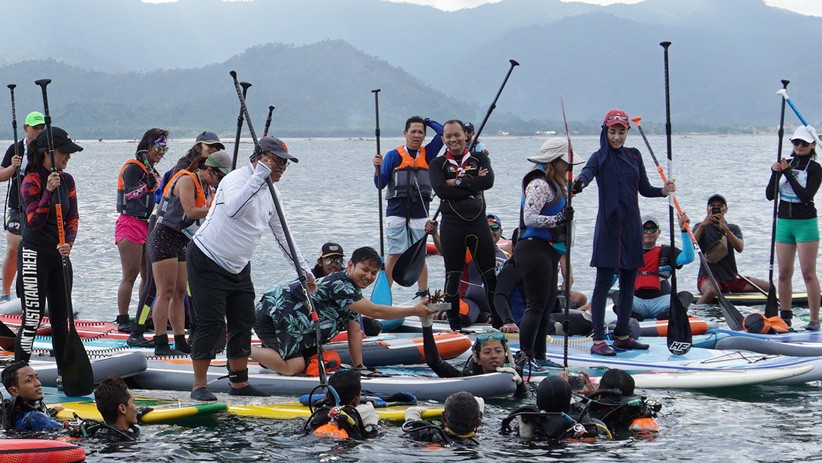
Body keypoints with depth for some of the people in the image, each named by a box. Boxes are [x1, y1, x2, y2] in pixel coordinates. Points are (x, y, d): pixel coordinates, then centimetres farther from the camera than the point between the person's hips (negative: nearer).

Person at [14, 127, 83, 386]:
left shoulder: (67, 181, 7)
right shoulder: (32, 181, -13)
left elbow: (72, 218, 6)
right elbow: (35, 222, -20)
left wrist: (69, 242, -12)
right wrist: (48, 191, -30)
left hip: (59, 256, 7)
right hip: (34, 255, -7)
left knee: (62, 318, 11)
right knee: (32, 319, -7)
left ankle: (64, 374, 19)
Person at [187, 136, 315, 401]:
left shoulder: (271, 193, 8)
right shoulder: (237, 179, -18)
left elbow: (282, 236, 16)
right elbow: (234, 209, -41)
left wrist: (303, 269, 13)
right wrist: (260, 176, -39)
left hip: (239, 267, 8)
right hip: (207, 261, -8)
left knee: (243, 324, 8)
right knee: (211, 323, -10)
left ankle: (239, 383, 17)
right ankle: (199, 385, -2)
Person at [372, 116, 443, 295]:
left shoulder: (427, 154, 11)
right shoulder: (394, 155, 5)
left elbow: (442, 132, 2)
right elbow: (380, 184, 1)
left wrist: (426, 121, 12)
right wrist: (378, 168, -16)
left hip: (420, 214, 2)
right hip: (397, 212, -2)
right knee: (394, 256, -6)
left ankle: (424, 294, 11)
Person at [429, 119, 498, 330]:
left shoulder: (479, 159, 10)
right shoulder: (438, 164, 4)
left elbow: (488, 181, -9)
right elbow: (441, 190, -13)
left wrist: (458, 182, -11)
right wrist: (473, 185, -11)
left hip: (478, 222, 2)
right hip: (452, 224, -1)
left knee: (491, 274, 0)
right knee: (453, 276, 3)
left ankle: (499, 322, 6)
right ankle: (455, 326, 11)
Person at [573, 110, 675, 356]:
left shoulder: (634, 155, 10)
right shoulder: (600, 157, -5)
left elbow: (644, 189, 14)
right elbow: (587, 172, -26)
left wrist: (664, 190, -5)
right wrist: (579, 183, -49)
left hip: (631, 225, 6)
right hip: (608, 225, -6)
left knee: (629, 282, 9)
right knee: (604, 282, -8)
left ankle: (622, 336, 19)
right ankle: (598, 340, -9)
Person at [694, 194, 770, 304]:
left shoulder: (733, 228, 13)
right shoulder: (701, 227, 6)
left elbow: (739, 248, -8)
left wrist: (725, 228, -20)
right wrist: (702, 226, -23)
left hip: (732, 278, 4)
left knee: (768, 287, -7)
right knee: (712, 291, -40)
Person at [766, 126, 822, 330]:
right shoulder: (786, 164, 10)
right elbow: (770, 195, 5)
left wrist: (788, 173, -19)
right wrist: (775, 173, -10)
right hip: (783, 222, 5)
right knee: (784, 274, 7)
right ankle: (785, 317, 15)